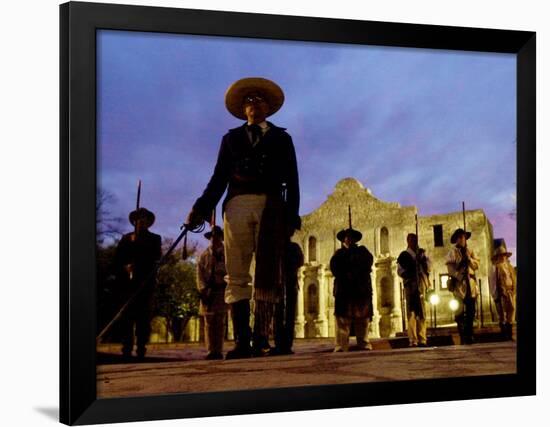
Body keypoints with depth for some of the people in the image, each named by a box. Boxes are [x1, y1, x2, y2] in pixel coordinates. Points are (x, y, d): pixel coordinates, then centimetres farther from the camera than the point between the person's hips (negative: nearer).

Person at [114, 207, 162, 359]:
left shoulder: (154, 239, 16)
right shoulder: (126, 238, 20)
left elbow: (156, 258, 2)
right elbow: (117, 259, 11)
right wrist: (125, 268, -8)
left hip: (146, 282, -1)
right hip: (128, 282, 1)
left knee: (144, 315, -6)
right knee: (127, 315, -4)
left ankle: (141, 349, -7)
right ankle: (127, 348, -2)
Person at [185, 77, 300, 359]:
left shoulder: (282, 138, 18)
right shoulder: (231, 138, 20)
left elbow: (291, 180, 10)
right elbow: (219, 178, 12)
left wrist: (292, 216, -3)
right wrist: (201, 208, -2)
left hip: (271, 207, -1)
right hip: (237, 205, 1)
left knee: (266, 276, -5)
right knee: (236, 276, -6)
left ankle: (261, 340, -5)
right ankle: (241, 340, -6)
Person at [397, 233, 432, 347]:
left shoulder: (422, 253, 16)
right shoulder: (404, 255, 8)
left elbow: (429, 267, 9)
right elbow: (400, 271, 3)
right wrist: (409, 275, -9)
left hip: (422, 285, 3)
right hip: (410, 285, -3)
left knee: (422, 313, 1)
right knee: (412, 313, -5)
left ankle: (422, 339, 3)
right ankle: (413, 340, -8)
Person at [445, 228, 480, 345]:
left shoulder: (470, 251, 19)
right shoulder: (452, 252, 2)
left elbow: (476, 265, 10)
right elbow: (451, 269, -8)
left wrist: (469, 258, -6)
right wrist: (461, 277, -18)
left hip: (471, 284, 5)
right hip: (459, 284, -5)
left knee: (471, 311, 4)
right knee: (460, 312, -5)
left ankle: (469, 335, 11)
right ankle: (462, 337, -2)